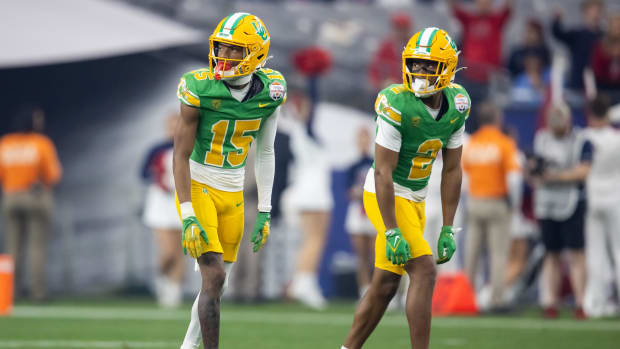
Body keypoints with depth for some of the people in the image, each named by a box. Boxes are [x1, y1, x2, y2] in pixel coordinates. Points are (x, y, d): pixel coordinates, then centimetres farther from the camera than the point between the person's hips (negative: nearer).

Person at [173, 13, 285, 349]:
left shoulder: (269, 91, -5)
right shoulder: (199, 88, -18)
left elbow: (265, 153, 7)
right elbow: (181, 154, -15)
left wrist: (264, 211, 7)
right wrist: (188, 216, -21)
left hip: (232, 194, 5)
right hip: (197, 187, -5)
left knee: (217, 281, 9)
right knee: (214, 275, -16)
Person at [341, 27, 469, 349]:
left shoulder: (456, 105, -3)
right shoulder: (396, 104, -23)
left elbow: (452, 170, 4)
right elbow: (383, 172, -21)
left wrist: (447, 230, 2)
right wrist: (392, 232, -23)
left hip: (414, 199, 7)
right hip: (386, 198, -7)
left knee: (384, 286, 11)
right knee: (424, 271, -16)